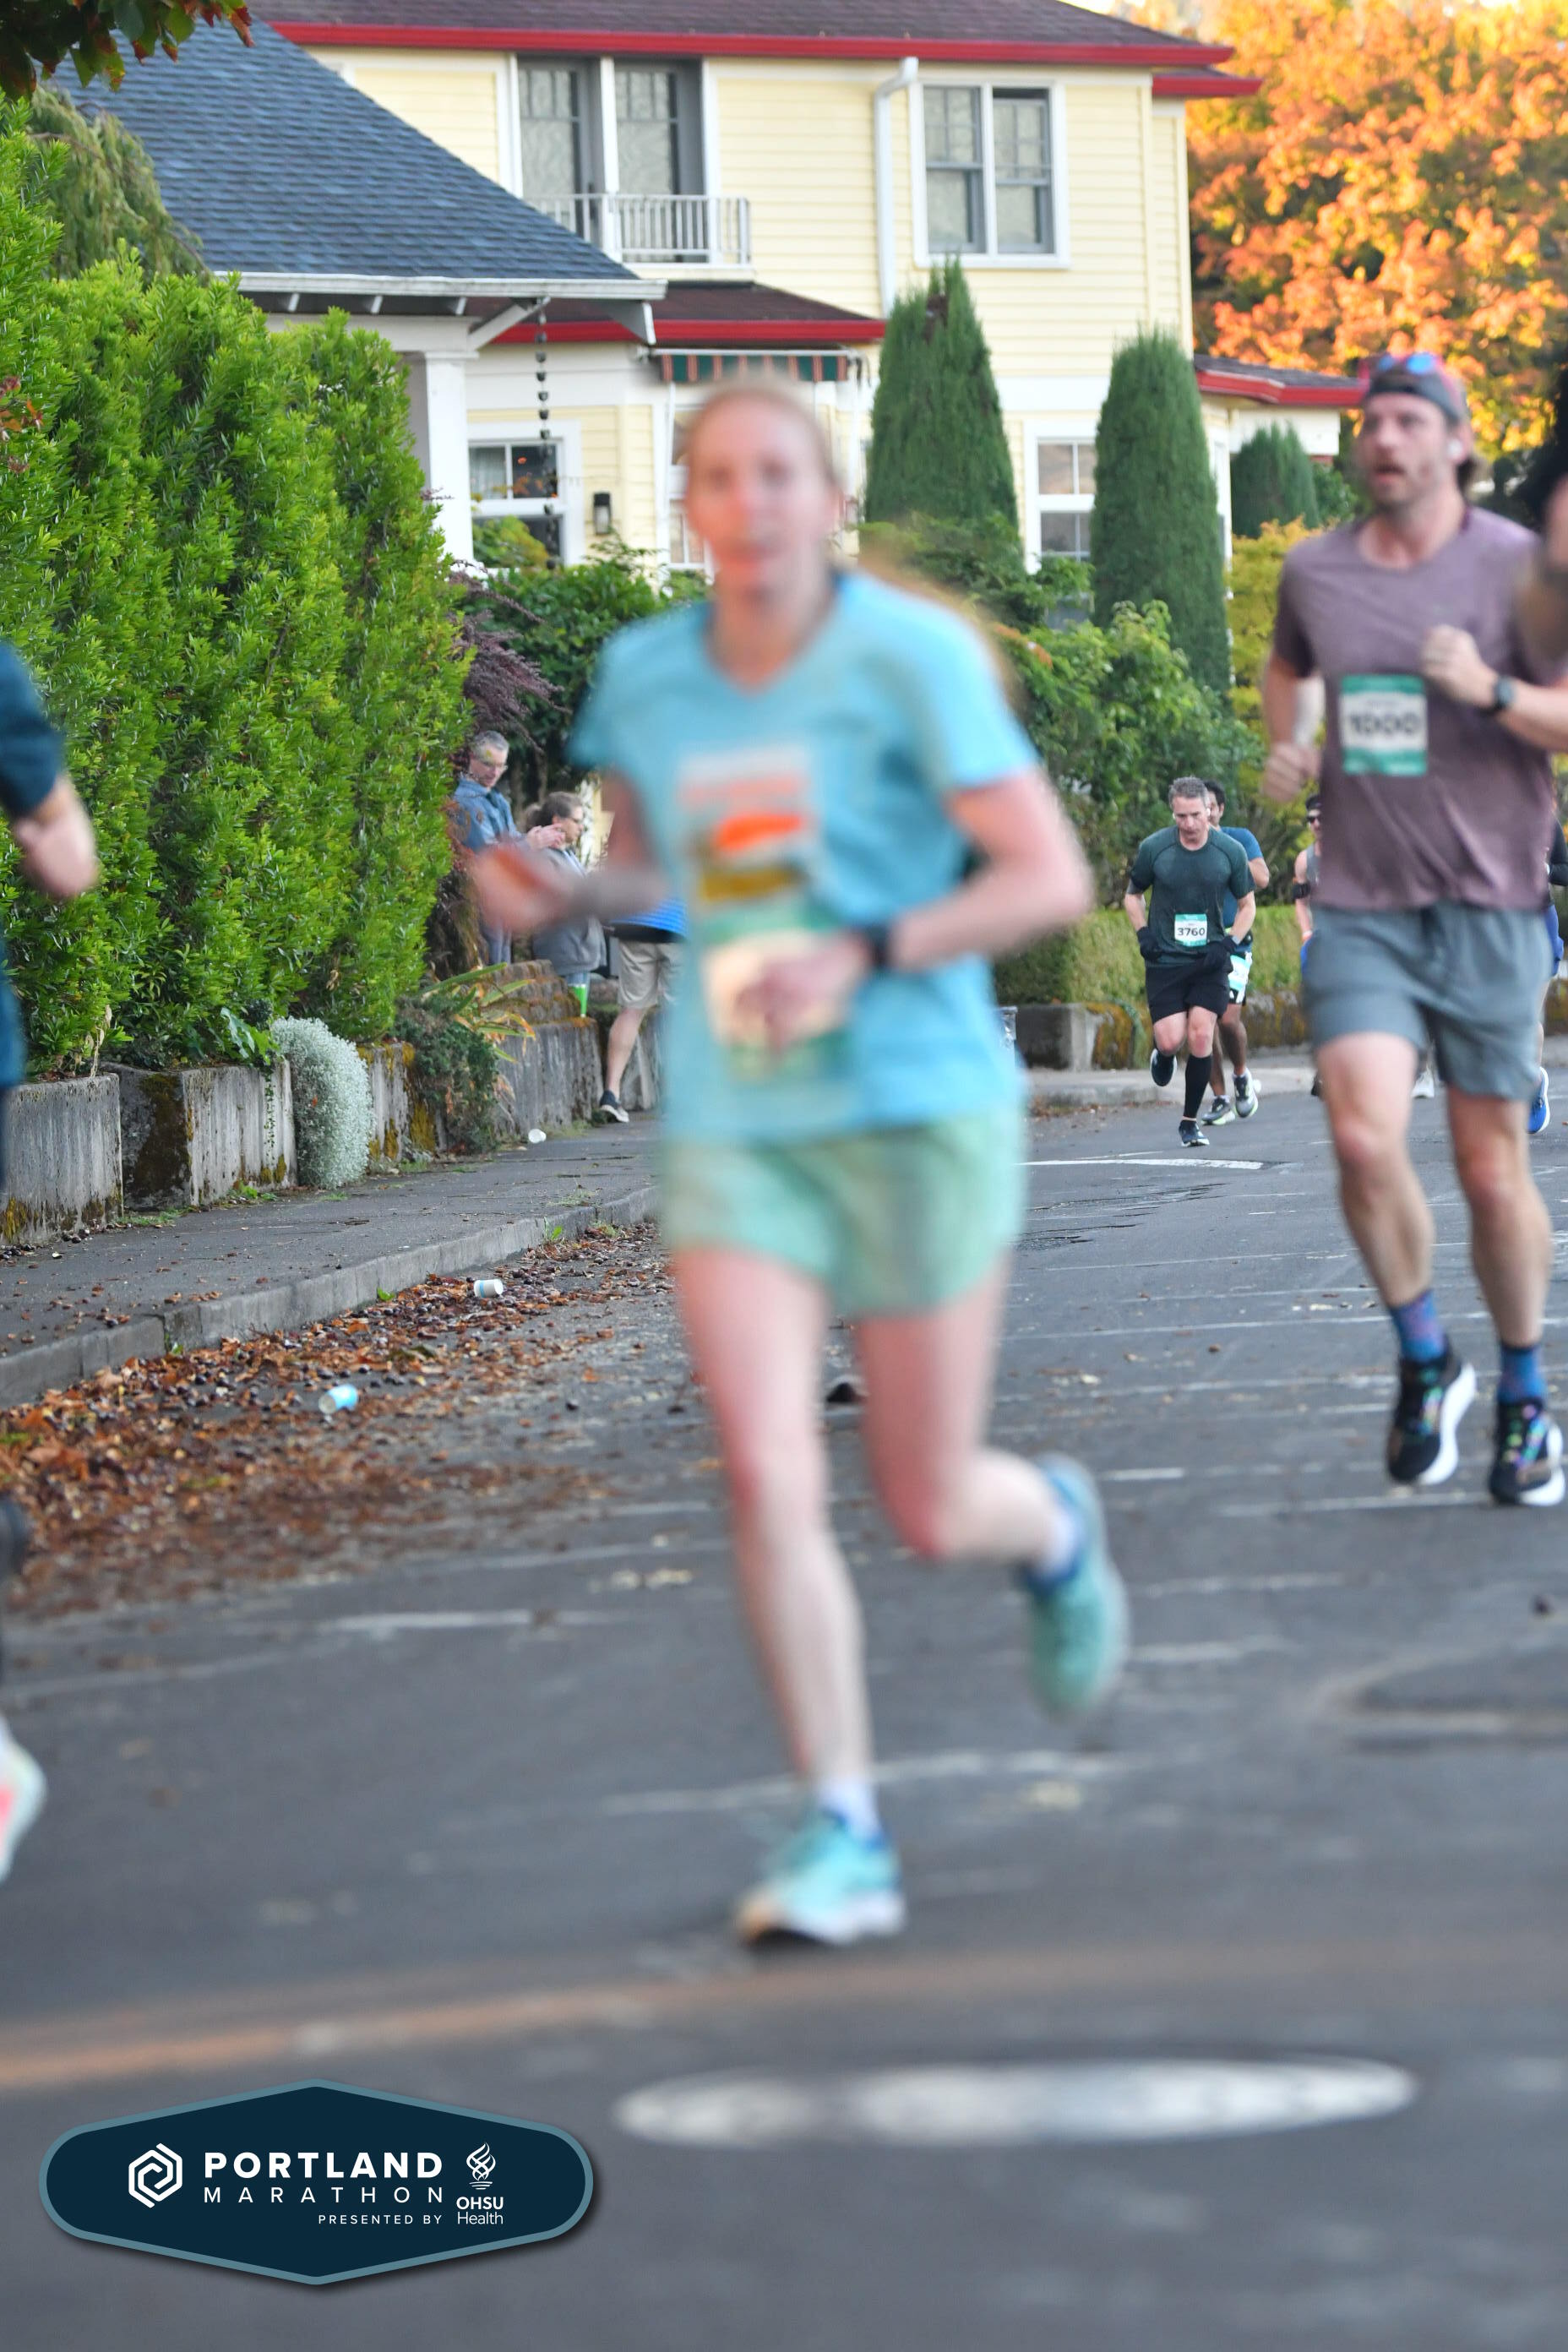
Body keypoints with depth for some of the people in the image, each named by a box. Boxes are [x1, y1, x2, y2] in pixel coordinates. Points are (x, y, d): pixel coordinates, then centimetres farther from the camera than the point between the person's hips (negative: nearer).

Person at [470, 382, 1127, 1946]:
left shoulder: (911, 656, -9)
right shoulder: (642, 676, 4)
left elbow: (1051, 879, -11)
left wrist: (859, 959, -22)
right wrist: (555, 885, -1)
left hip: (918, 1112, -3)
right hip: (731, 1128, 3)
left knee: (929, 1513, 5)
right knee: (768, 1478, -14)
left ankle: (1052, 1527, 43)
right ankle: (841, 1833, -2)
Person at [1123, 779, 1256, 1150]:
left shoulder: (1230, 851, -4)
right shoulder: (1153, 848, -5)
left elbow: (1247, 903, 9)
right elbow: (1132, 895, 11)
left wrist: (1230, 942, -6)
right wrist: (1143, 935, -5)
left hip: (1209, 961, 0)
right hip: (1165, 962, 0)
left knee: (1201, 1036, -9)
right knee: (1171, 1040, -11)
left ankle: (1190, 1121, 5)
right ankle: (1163, 1055, 29)